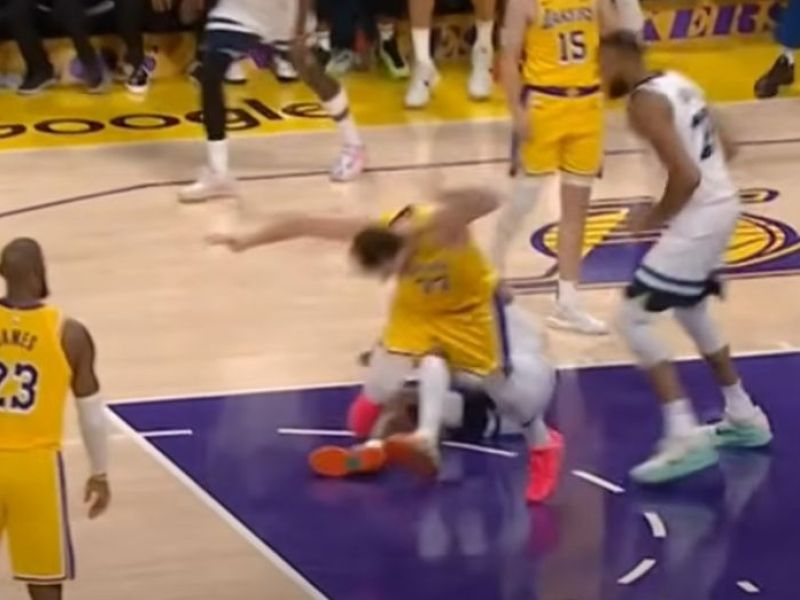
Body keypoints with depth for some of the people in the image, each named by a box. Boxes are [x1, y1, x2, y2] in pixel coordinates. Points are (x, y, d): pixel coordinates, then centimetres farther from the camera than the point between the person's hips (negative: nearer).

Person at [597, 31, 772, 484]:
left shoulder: (644, 102, -17)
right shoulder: (677, 83, 12)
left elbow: (686, 176, -25)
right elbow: (726, 147, 19)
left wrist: (655, 218, -10)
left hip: (700, 217, -10)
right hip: (722, 205, 10)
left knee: (634, 318, -7)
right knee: (690, 308, 29)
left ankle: (685, 437, -12)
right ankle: (744, 416, 38)